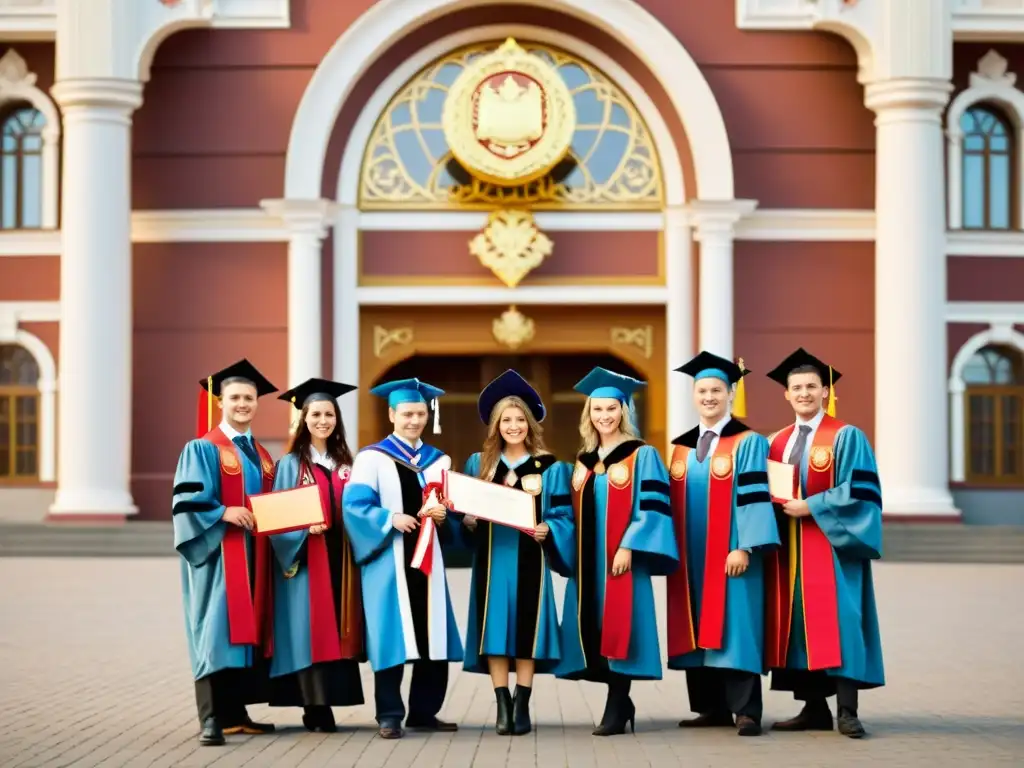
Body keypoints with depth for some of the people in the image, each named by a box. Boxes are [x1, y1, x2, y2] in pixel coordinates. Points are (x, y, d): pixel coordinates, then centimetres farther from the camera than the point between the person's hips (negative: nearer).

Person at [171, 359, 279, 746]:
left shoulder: (262, 456, 17)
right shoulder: (202, 449, -3)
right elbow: (187, 502, -12)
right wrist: (224, 513, -24)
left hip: (253, 555, 7)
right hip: (218, 553, -7)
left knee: (246, 629, 7)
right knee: (216, 632, -11)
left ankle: (235, 713, 12)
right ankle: (211, 720, -15)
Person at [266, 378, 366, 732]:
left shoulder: (345, 464, 15)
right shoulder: (290, 464, 1)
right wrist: (305, 528, -21)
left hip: (339, 557, 4)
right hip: (305, 558, -4)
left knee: (337, 627, 2)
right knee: (311, 629, -8)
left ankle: (325, 702, 7)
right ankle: (315, 707, -7)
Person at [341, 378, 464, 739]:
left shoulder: (439, 460, 15)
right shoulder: (371, 457, 0)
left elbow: (453, 508, 16)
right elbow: (353, 505, -9)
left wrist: (443, 515, -6)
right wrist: (390, 518, -21)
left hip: (427, 558, 5)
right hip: (390, 559, -5)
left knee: (432, 637, 4)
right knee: (391, 637, -5)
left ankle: (424, 712, 13)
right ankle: (389, 716, 1)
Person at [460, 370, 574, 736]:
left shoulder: (550, 467, 4)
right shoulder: (478, 463, 10)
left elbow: (564, 515, 1)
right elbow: (463, 510, 13)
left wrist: (547, 530, -18)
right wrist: (468, 521, -9)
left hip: (529, 560, -2)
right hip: (491, 559, 2)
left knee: (526, 630, -2)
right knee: (495, 630, -2)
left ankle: (522, 706, 2)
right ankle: (502, 705, 1)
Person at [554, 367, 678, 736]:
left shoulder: (642, 455, -2)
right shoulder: (584, 461, 16)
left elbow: (651, 507, -9)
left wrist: (628, 546, -18)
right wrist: (572, 554, 8)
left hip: (622, 558, -6)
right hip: (588, 561, 6)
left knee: (619, 627, -9)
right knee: (596, 630, 4)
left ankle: (616, 708, -5)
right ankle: (620, 703, 14)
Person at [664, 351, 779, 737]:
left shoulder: (748, 442, -3)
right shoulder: (681, 447, 14)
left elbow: (754, 497, -11)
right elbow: (673, 503, 16)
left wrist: (744, 547, -19)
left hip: (731, 556, -6)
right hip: (691, 558, 6)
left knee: (734, 629, -8)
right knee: (697, 631, 6)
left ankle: (746, 711, -6)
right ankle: (712, 708, 12)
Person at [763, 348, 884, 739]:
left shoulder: (846, 437, -3)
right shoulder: (778, 443, 14)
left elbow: (859, 491, -11)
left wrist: (811, 507, -16)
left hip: (831, 544, -5)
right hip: (790, 548, 6)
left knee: (836, 619, -11)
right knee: (800, 623, 4)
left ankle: (847, 711, -11)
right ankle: (814, 708, 8)